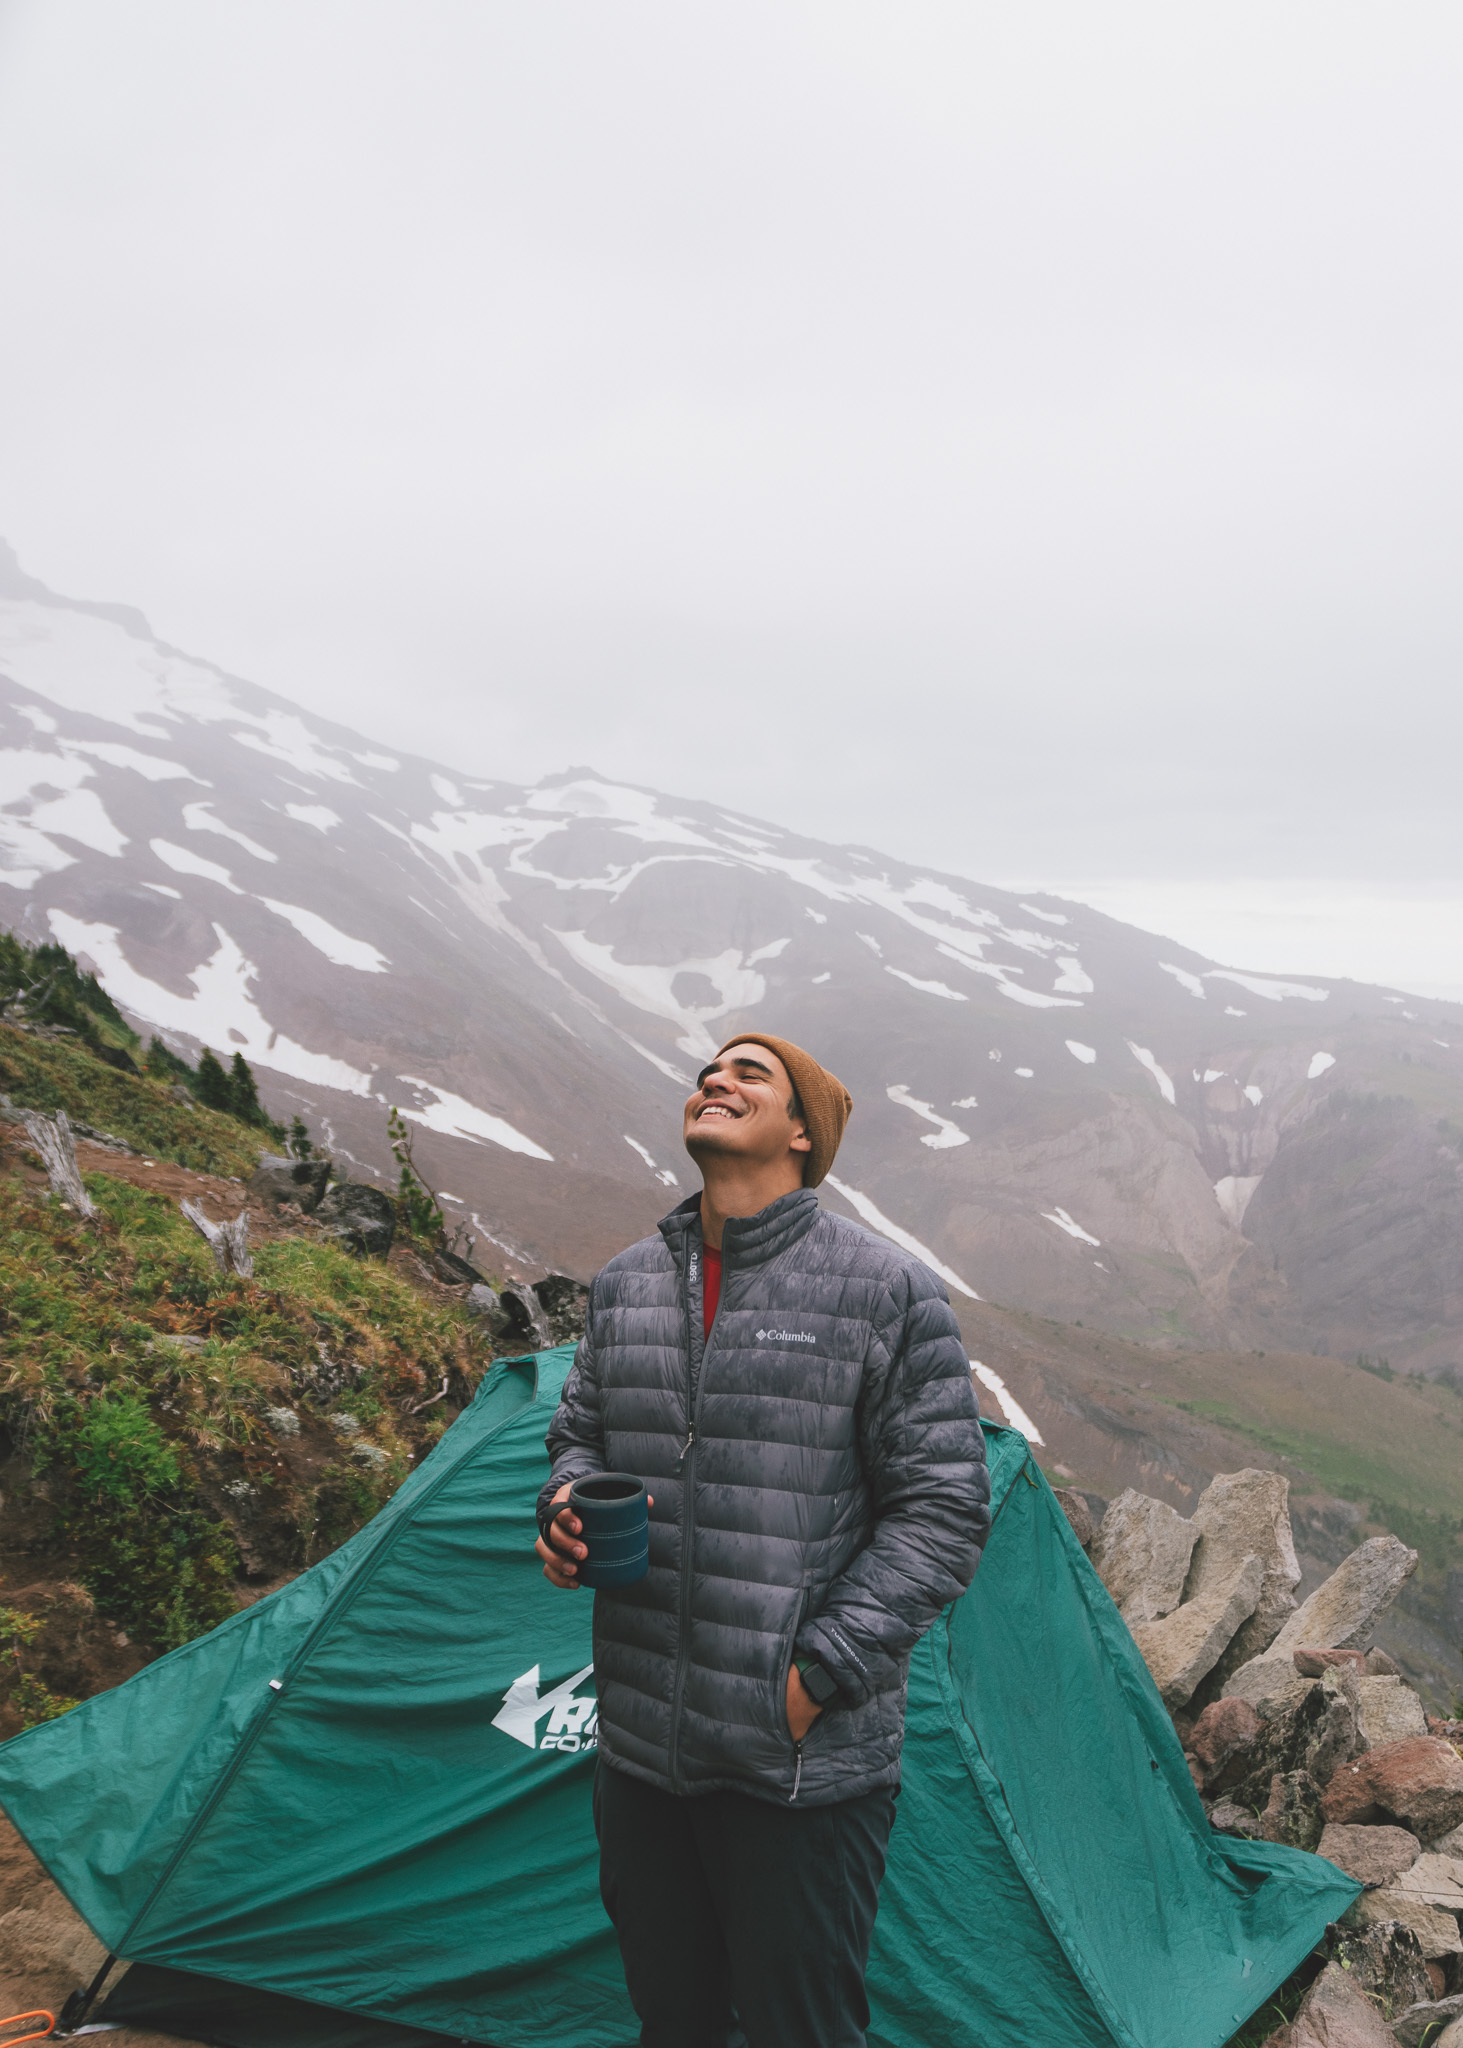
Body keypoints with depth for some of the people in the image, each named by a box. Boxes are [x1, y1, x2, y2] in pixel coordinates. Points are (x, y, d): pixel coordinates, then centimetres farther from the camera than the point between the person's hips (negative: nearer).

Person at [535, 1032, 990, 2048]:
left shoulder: (887, 1290, -11)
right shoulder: (627, 1284, 6)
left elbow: (941, 1509, -10)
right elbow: (580, 1434, 19)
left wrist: (821, 1674, -15)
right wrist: (569, 1504, -5)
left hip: (799, 1765, -5)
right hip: (639, 1745, 5)